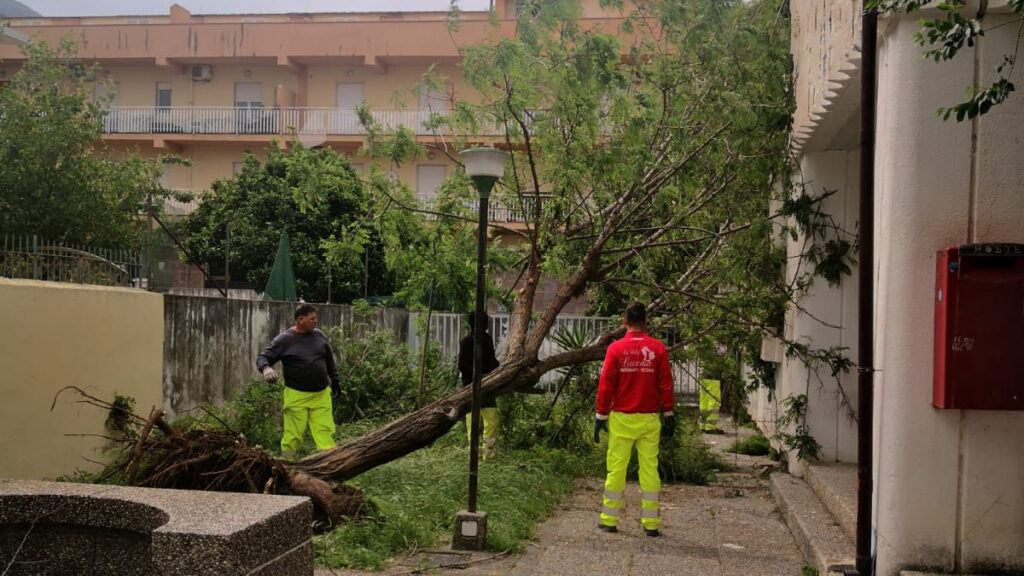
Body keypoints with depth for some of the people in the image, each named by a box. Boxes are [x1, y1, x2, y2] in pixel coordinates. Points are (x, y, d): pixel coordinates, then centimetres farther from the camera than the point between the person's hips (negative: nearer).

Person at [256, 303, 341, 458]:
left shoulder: (319, 335, 9)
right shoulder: (284, 339, -4)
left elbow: (329, 359, 22)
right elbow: (263, 358, -2)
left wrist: (334, 380, 24)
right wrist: (266, 368, -24)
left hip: (321, 395, 4)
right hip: (296, 396, -4)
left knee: (325, 431, -2)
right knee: (293, 434, -2)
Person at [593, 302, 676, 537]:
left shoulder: (615, 349, -4)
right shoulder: (658, 348, -1)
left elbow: (606, 385, -4)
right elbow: (665, 385, 1)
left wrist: (601, 416, 3)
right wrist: (669, 415, 9)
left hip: (621, 419, -1)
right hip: (649, 420, 1)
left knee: (616, 468, 6)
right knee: (649, 468, 5)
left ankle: (610, 520, 12)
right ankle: (651, 523, 8)